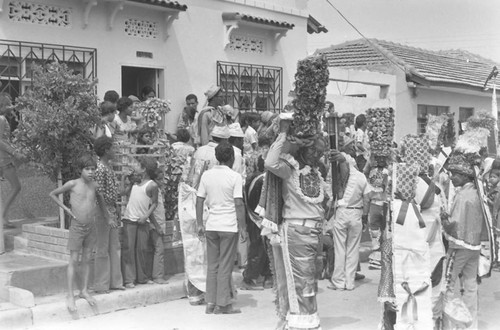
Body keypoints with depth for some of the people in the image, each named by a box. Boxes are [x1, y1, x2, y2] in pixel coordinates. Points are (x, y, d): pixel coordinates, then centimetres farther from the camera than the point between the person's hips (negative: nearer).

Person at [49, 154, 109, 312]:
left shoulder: (94, 185, 5)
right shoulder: (72, 184, -8)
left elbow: (100, 199, 25)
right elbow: (52, 194, 3)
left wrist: (106, 217, 26)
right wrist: (66, 209, -5)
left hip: (91, 226, 4)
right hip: (77, 226, -4)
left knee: (86, 259, 9)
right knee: (74, 260, -2)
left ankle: (84, 291, 17)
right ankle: (70, 295, 2)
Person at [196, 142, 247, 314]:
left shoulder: (206, 175, 5)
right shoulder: (235, 177, -8)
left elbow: (199, 201, 6)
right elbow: (239, 204, -11)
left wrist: (199, 224, 12)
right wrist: (243, 228, -6)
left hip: (211, 226, 4)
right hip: (229, 227, -4)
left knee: (212, 266, 12)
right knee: (225, 267, 2)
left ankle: (210, 303, 15)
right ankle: (222, 304, 6)